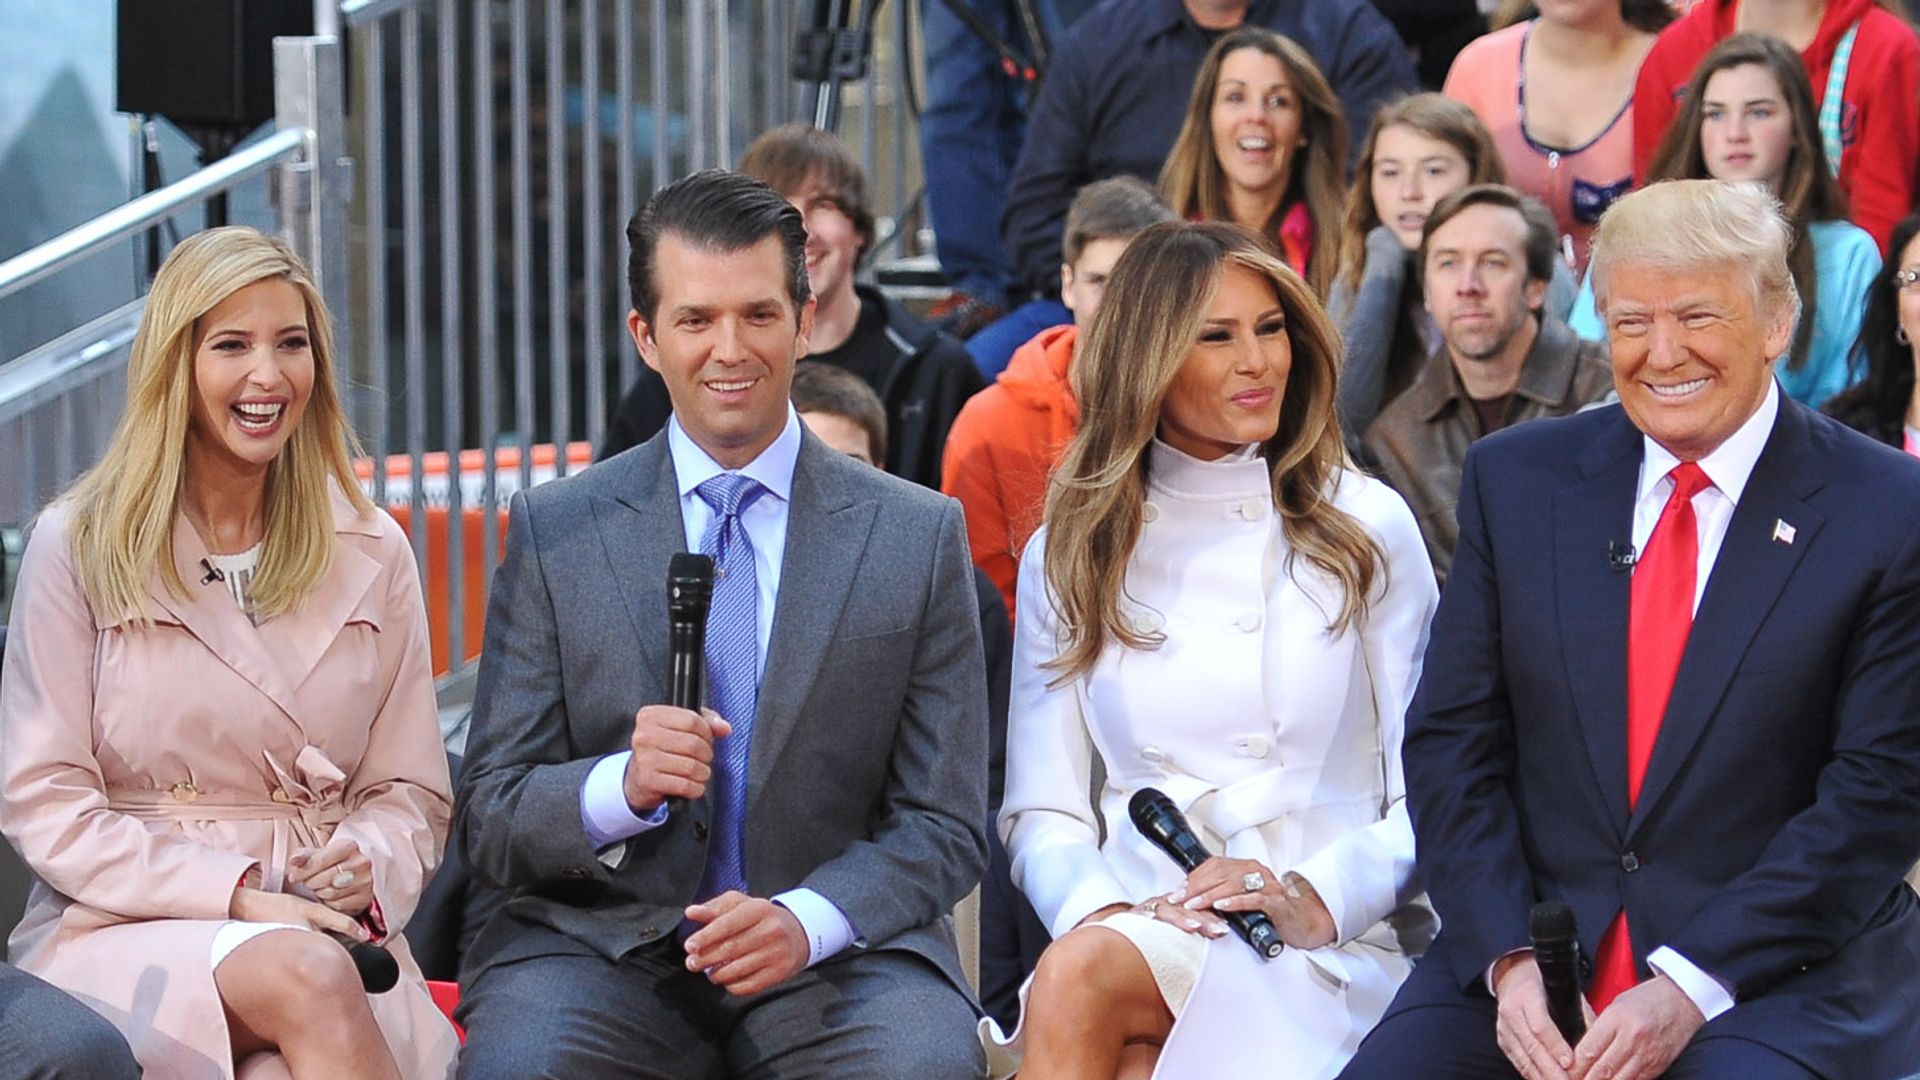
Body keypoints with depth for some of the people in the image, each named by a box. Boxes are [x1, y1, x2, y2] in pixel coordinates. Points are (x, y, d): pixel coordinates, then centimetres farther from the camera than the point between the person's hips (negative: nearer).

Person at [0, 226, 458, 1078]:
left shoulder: (372, 554, 14)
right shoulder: (77, 546, 4)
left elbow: (410, 791, 16)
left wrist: (368, 868, -9)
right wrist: (234, 895, -13)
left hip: (323, 934, 1)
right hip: (124, 932, -1)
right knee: (304, 981, -36)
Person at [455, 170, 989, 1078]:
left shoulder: (919, 538, 6)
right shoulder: (553, 534, 6)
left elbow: (943, 829, 5)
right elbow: (489, 823, 4)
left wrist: (806, 921, -15)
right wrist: (622, 786, -18)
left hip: (835, 952, 1)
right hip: (603, 951, -1)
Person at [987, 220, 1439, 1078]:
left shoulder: (1365, 529, 8)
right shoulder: (1067, 554, 14)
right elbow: (1042, 813, 10)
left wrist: (1313, 897, -16)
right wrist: (1098, 909, -13)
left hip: (1331, 950, -2)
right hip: (1144, 922, 3)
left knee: (1079, 978, -33)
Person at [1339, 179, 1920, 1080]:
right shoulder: (1515, 481, 8)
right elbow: (1452, 742, 6)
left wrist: (1691, 987, -15)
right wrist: (1507, 959, -9)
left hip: (1780, 975, -3)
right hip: (1532, 947, 3)